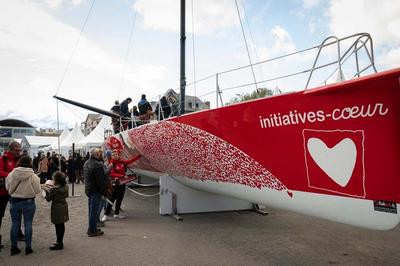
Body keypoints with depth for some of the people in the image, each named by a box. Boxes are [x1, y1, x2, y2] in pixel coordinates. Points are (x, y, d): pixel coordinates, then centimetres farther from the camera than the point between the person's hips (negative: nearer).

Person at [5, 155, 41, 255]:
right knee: (28, 224, 8)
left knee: (15, 224, 13)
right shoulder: (33, 176, -16)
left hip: (14, 201, 3)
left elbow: (7, 187, 4)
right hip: (28, 202, -3)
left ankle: (13, 247, 22)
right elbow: (37, 190, -12)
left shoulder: (11, 174, -7)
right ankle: (28, 247, 14)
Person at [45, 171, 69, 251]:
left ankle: (59, 243, 7)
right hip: (64, 206, 8)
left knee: (58, 226, 0)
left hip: (57, 208, -7)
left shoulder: (54, 189, -22)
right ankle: (60, 241, 28)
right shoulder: (66, 187, -1)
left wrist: (47, 191, 2)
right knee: (61, 225, 16)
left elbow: (48, 199, -11)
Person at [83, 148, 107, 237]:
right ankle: (92, 230, 7)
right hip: (95, 190, -10)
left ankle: (92, 228, 29)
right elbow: (100, 180, -22)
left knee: (91, 210, 18)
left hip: (88, 190, 10)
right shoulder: (97, 165, -22)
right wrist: (104, 191, -13)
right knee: (94, 210, -1)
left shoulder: (86, 163, 11)